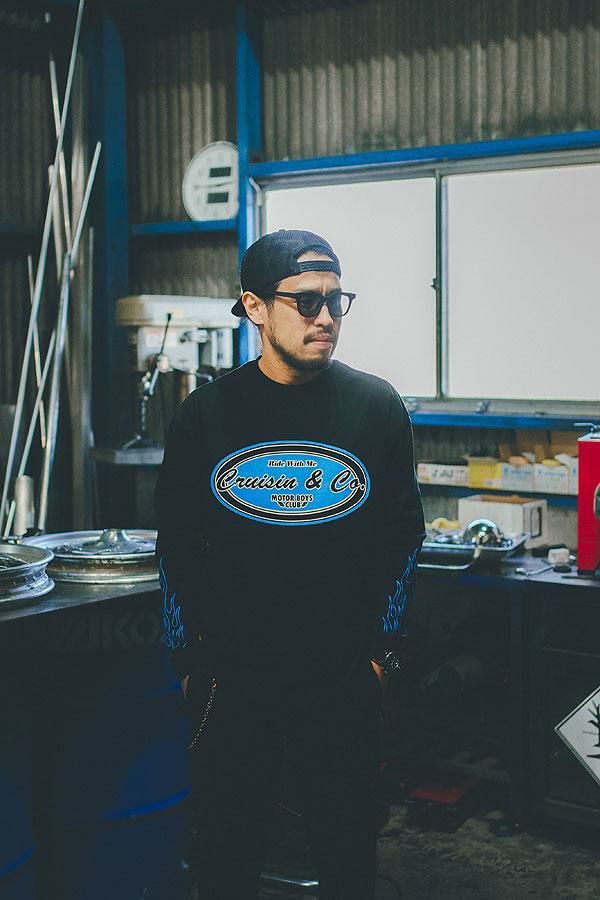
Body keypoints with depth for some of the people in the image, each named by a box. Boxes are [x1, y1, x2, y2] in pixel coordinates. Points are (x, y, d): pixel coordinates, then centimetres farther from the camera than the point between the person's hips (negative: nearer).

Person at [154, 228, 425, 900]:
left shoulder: (377, 407, -1)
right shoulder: (206, 413, 0)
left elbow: (402, 534, 6)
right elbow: (177, 545, 6)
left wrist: (383, 648, 4)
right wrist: (188, 659, 5)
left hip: (344, 679, 0)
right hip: (231, 678, 0)